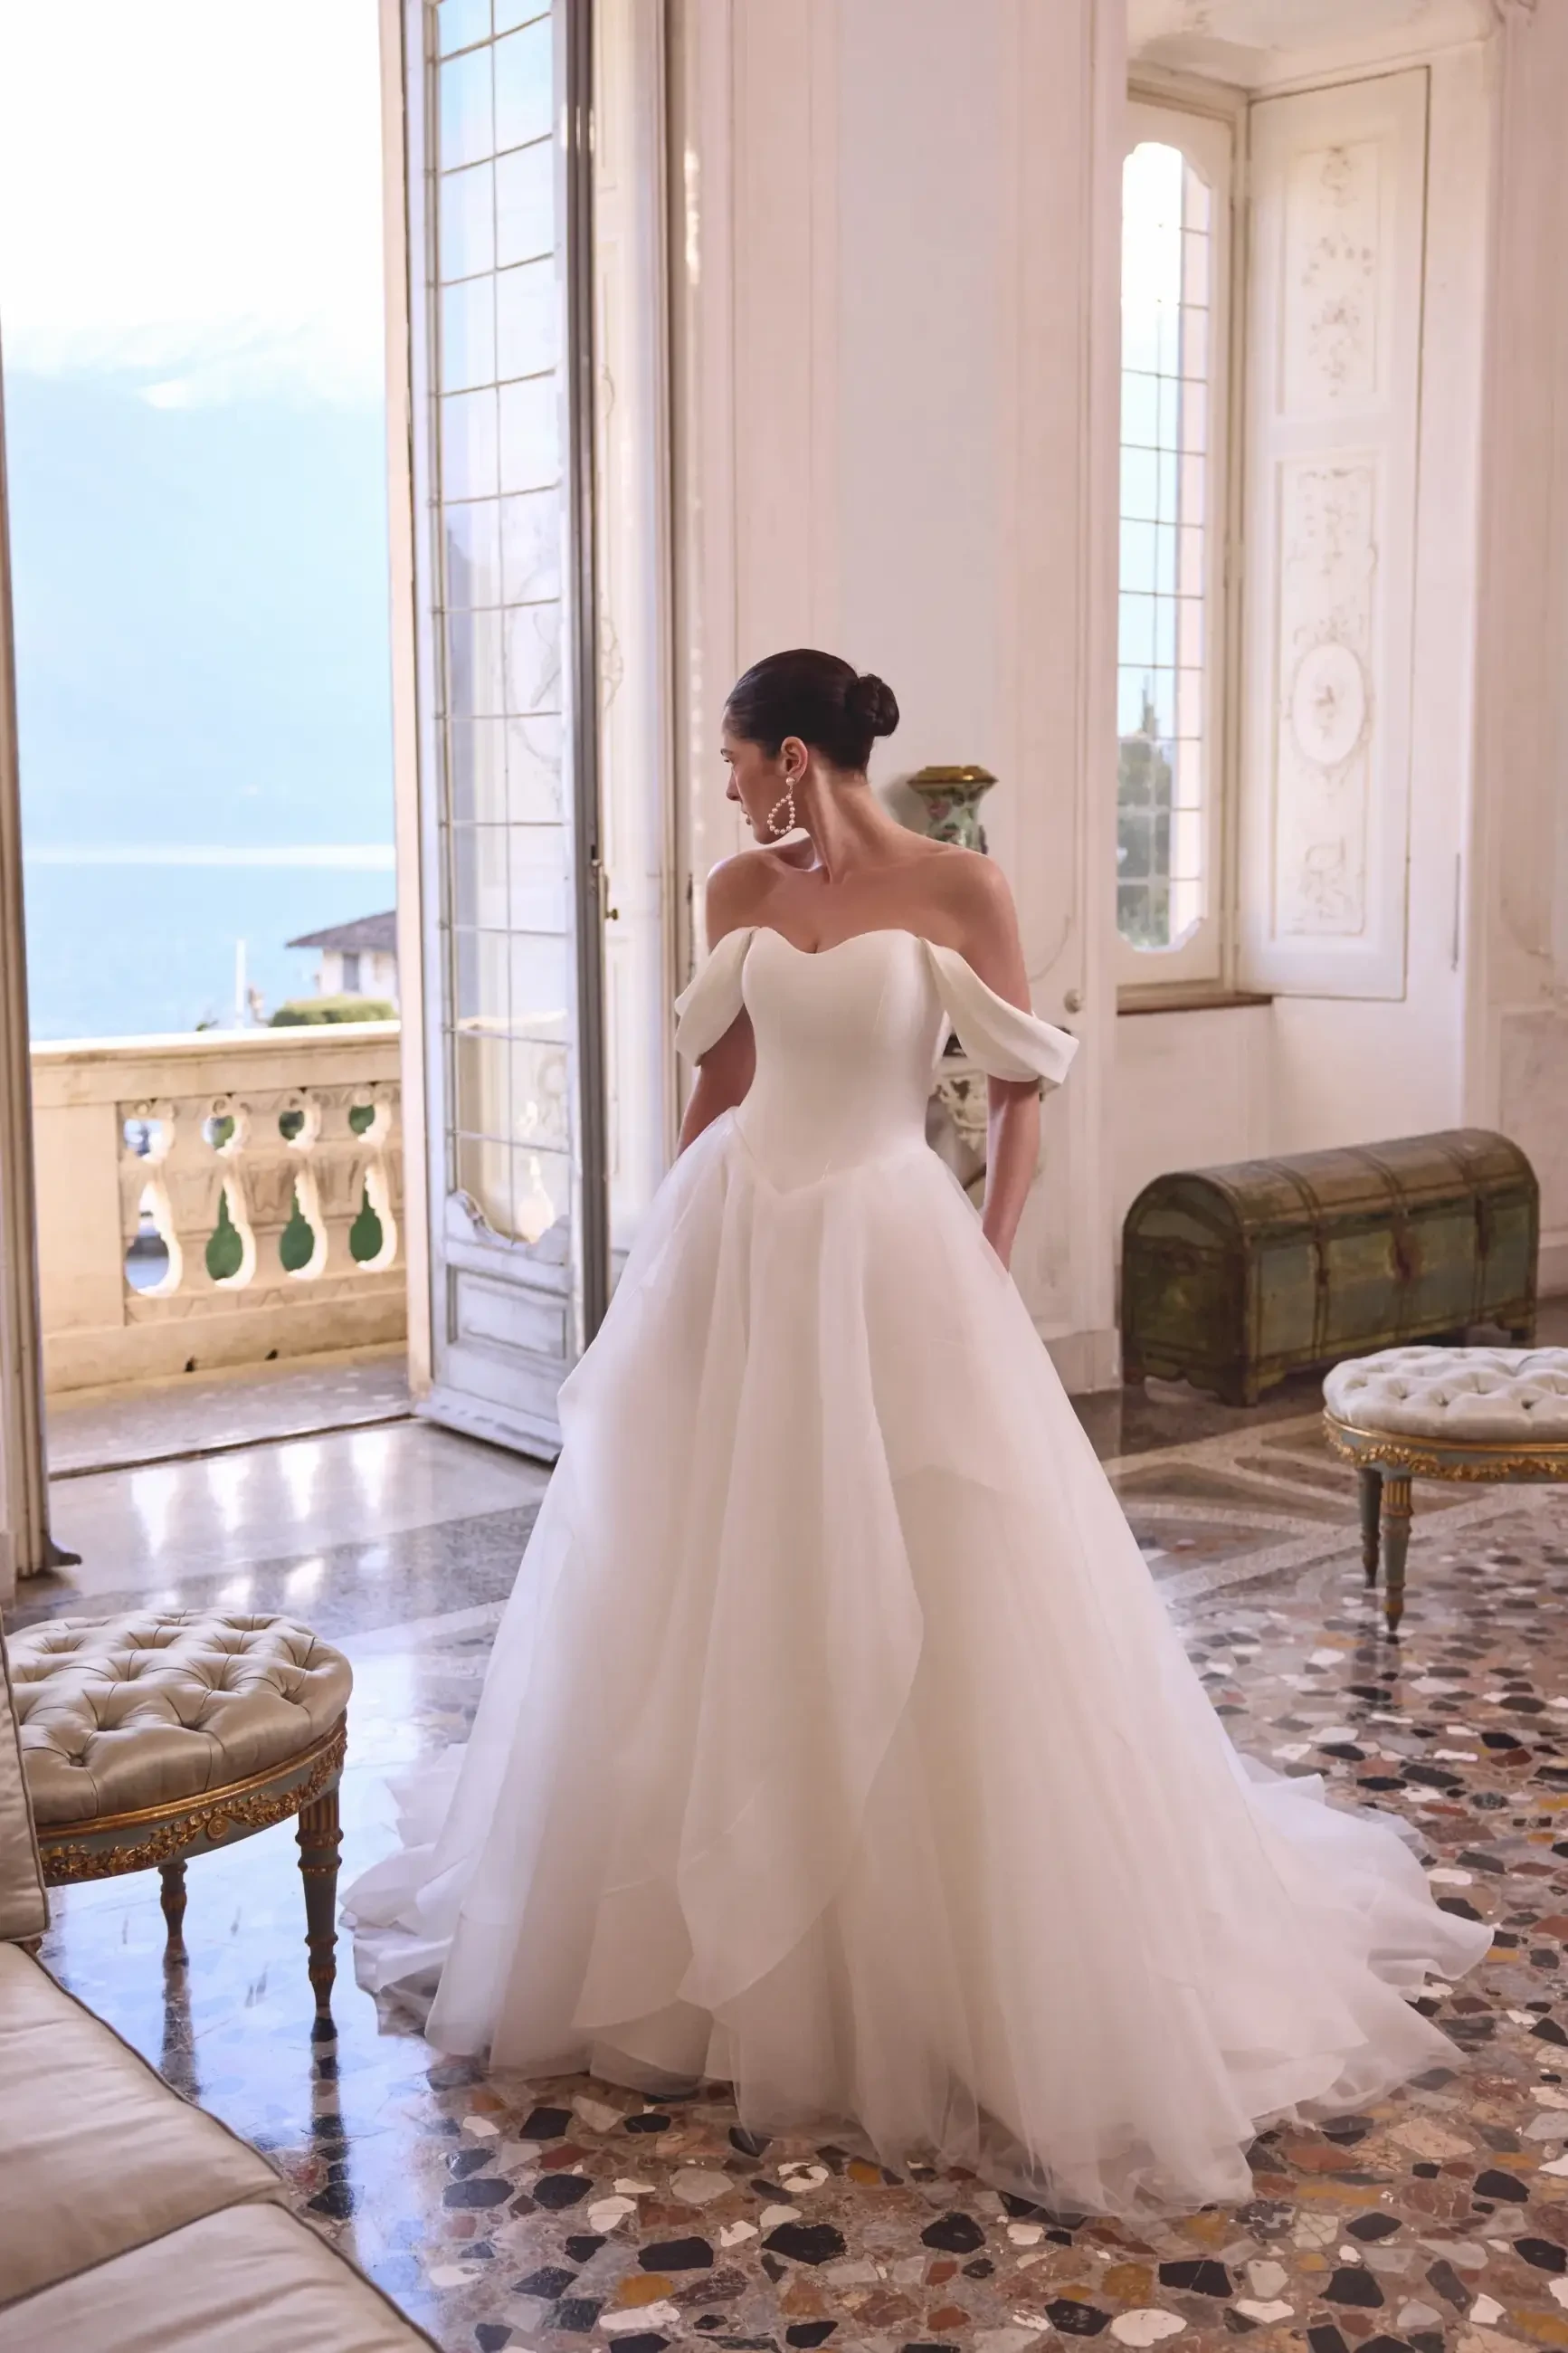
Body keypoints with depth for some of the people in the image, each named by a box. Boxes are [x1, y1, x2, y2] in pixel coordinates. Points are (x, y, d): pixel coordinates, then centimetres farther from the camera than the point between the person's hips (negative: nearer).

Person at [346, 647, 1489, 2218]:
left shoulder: (956, 889, -8)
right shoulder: (740, 893, 5)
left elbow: (1020, 1096, -4)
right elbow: (718, 1081, 13)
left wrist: (986, 1272, -9)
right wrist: (675, 1246, 13)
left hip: (889, 1253, -4)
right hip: (735, 1246, 5)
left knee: (929, 1601, 0)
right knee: (722, 1588, 11)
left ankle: (965, 1970, 18)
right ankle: (715, 1934, 30)